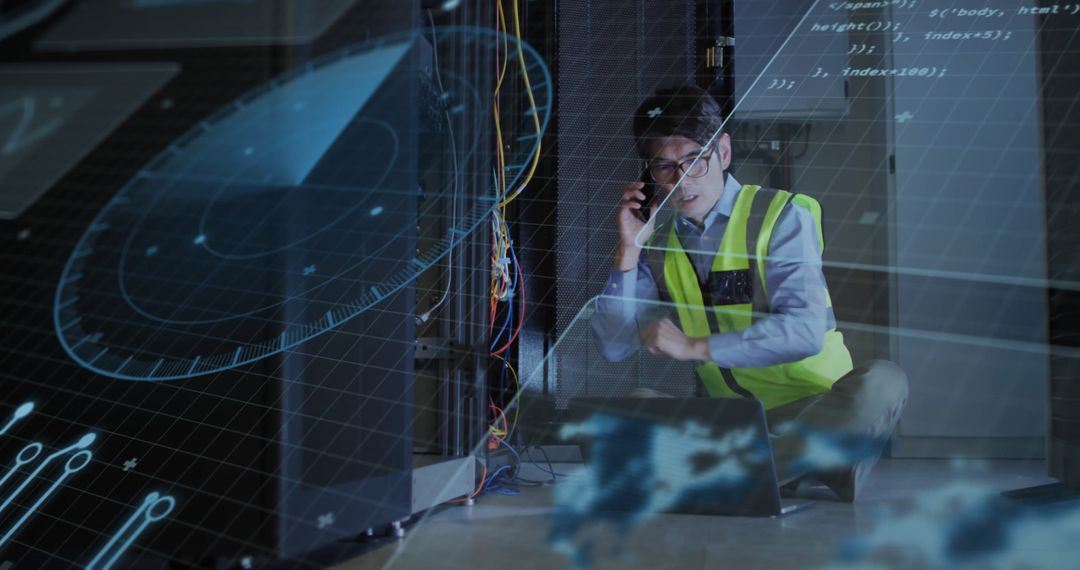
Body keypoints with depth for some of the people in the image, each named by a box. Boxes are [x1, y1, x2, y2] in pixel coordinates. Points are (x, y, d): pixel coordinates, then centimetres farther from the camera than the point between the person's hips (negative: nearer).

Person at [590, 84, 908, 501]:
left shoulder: (782, 216, -7)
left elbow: (806, 330, -21)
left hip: (814, 410, -3)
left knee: (881, 382, -32)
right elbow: (615, 347, 0)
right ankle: (804, 464, -23)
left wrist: (695, 347, -23)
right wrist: (628, 250, -7)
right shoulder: (657, 242, 6)